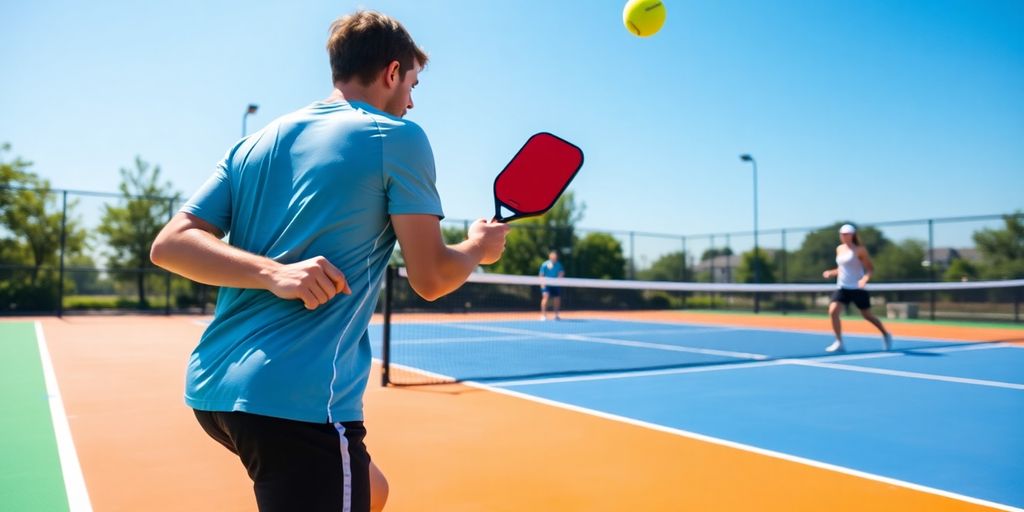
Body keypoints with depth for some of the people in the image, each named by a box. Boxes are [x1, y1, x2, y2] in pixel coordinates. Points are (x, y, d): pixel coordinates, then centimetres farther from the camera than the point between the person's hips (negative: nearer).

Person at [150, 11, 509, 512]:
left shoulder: (255, 144, 14)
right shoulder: (397, 137, -4)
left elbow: (170, 245, 5)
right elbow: (430, 278, -7)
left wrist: (273, 272, -8)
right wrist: (479, 248, 14)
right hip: (301, 397, -8)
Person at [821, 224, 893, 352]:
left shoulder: (859, 250, -7)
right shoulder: (839, 249, 9)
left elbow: (870, 268, -7)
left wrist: (865, 278, -26)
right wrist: (831, 273, 3)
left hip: (857, 288, -5)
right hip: (842, 287, 5)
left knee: (867, 315, 6)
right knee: (833, 311, -14)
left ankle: (886, 335, 33)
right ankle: (839, 342, -7)